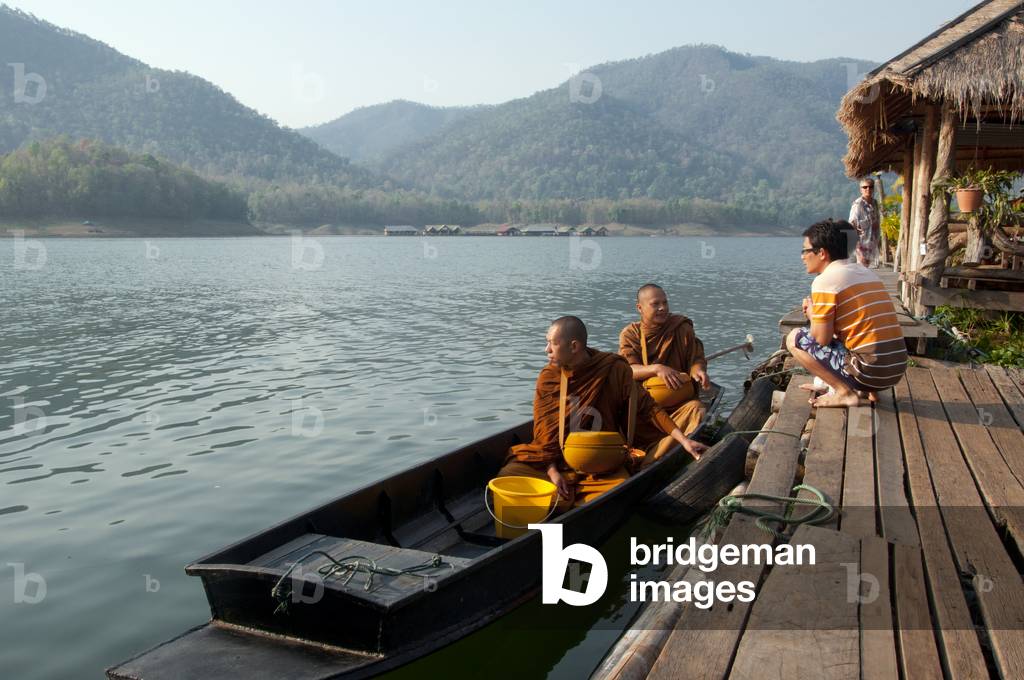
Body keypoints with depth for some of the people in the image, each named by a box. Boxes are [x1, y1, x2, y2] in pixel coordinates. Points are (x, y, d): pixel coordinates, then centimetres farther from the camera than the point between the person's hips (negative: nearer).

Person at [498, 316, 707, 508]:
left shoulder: (614, 370, -6)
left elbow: (646, 408, -3)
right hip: (554, 461, 2)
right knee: (506, 479, -19)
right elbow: (544, 431, -1)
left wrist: (682, 439, -11)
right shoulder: (547, 377, 0)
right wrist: (552, 472, -12)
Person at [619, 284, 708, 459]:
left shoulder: (682, 328, 7)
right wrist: (657, 368, -27)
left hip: (679, 400, 0)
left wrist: (698, 370, -20)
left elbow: (697, 359, 7)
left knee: (696, 409, -32)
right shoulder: (630, 334, 5)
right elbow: (627, 370, -8)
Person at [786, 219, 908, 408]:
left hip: (869, 371, -8)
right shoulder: (866, 271, 17)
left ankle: (845, 393, -4)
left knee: (794, 339, 2)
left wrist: (811, 314, 10)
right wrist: (819, 311, 16)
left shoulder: (825, 281, -9)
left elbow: (822, 338, -10)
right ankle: (868, 390, 14)